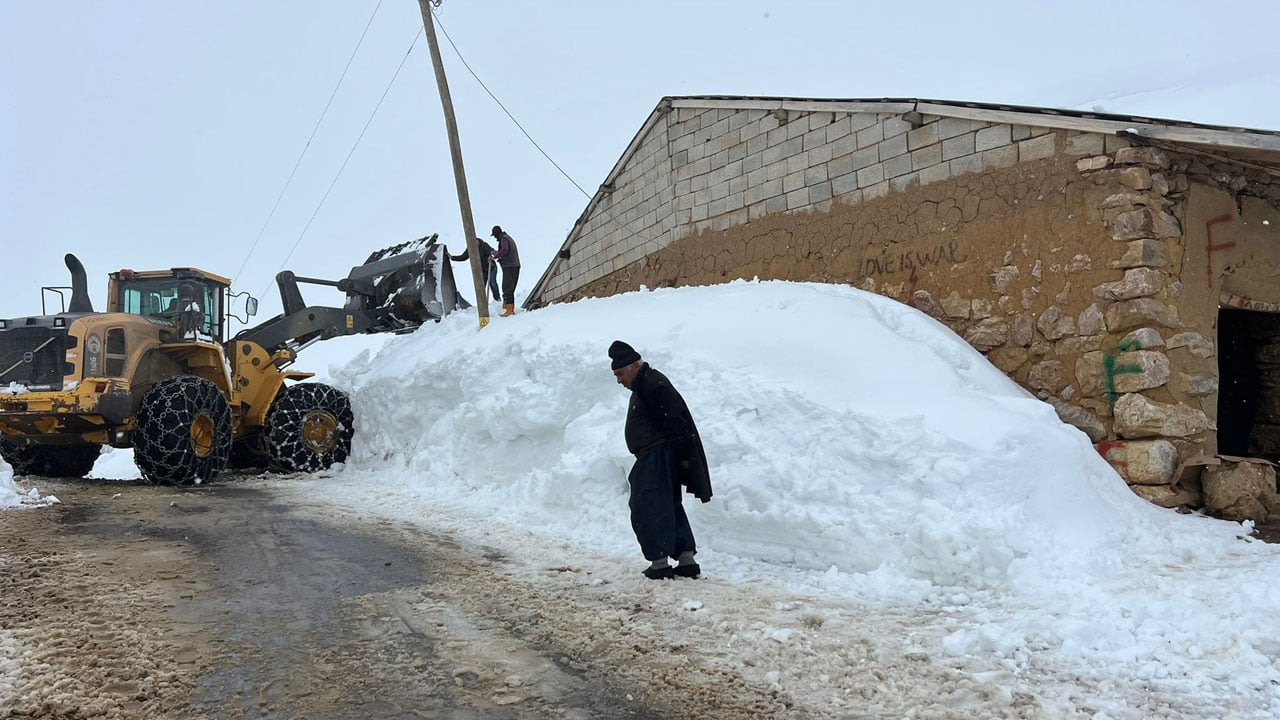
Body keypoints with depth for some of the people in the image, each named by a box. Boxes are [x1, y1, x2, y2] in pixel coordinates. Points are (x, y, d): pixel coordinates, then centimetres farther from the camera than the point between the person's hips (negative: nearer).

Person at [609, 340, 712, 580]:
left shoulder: (653, 385, -16)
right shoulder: (644, 386, 19)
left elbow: (675, 423, -21)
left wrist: (683, 456, -20)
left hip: (656, 459, -11)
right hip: (654, 459, 11)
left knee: (647, 508, -7)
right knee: (670, 508, 12)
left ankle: (659, 562, -6)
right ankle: (687, 560, 14)